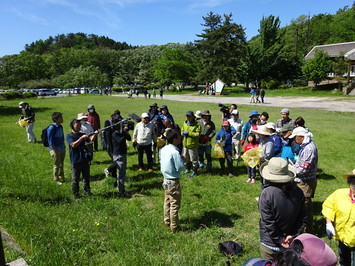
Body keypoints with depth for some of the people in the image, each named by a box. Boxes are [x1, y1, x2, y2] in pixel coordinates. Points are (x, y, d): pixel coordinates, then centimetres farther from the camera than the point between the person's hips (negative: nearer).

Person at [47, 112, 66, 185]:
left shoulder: (60, 126, 6)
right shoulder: (51, 128, -18)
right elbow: (50, 141, -18)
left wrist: (64, 146, 16)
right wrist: (54, 150, -19)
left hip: (62, 149, 8)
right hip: (55, 149, -8)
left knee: (61, 164, 18)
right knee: (57, 165, 4)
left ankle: (61, 177, 34)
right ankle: (56, 179, 20)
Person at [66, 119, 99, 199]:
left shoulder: (82, 134, 11)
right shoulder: (69, 136, -3)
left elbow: (91, 139, -4)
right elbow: (73, 145, -19)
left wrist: (95, 134, -22)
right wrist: (82, 138, -24)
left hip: (85, 159, 5)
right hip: (75, 161, -5)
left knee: (87, 177, 13)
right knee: (75, 179, 3)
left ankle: (87, 192, 27)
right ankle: (76, 195, 15)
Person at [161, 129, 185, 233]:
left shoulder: (164, 149, 0)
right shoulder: (175, 152, -26)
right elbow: (180, 167, -23)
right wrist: (182, 161, -3)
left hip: (166, 179, 9)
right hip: (173, 181, -8)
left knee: (167, 201, 22)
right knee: (175, 205, 5)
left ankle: (167, 221, 38)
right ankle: (174, 227, 17)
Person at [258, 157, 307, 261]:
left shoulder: (267, 193, -24)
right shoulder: (298, 192, -8)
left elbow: (268, 222, -20)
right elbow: (302, 217, -3)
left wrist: (278, 239, -9)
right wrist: (294, 235, -2)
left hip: (270, 244, -4)